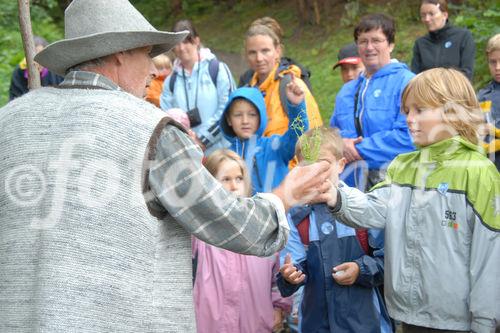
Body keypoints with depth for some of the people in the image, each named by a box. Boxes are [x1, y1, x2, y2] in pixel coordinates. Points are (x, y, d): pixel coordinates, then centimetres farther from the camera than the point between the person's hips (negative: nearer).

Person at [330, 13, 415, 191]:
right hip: (349, 183, 6)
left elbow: (408, 135, -14)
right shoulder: (347, 90, 20)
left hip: (392, 182, -6)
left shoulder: (405, 82, -4)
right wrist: (341, 144, -5)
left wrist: (360, 149, -12)